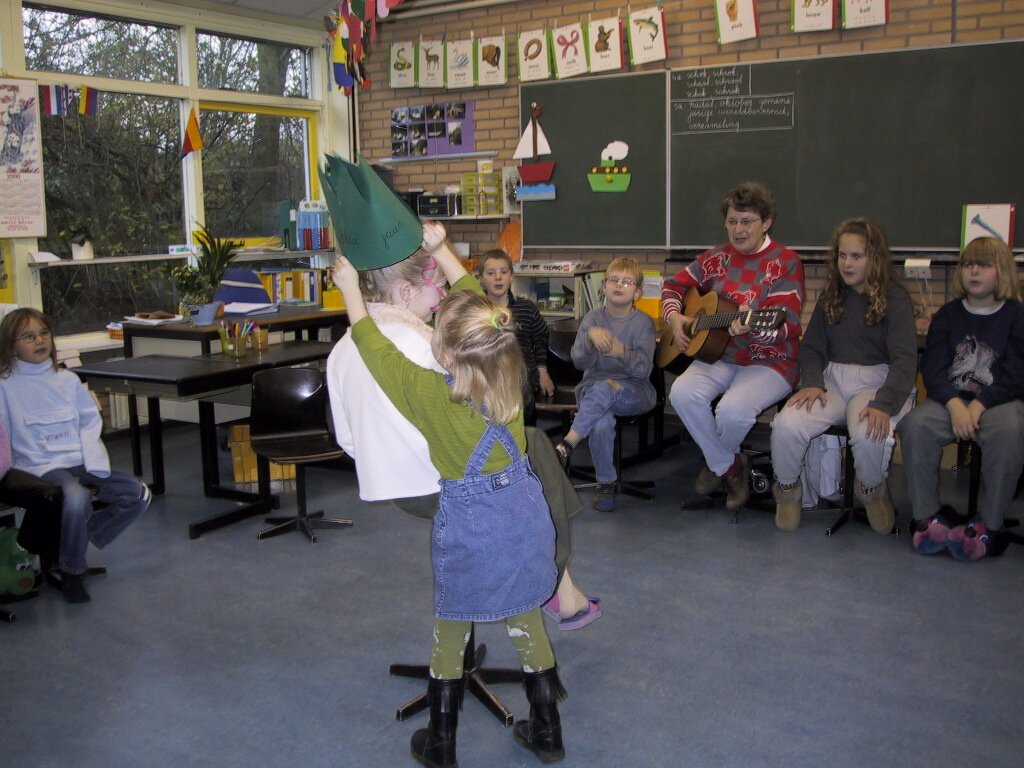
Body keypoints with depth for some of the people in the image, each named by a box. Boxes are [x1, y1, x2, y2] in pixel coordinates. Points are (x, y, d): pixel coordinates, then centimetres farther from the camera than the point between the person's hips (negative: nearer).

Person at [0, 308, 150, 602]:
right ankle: (71, 572, -11)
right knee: (77, 498, -36)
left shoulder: (67, 380, 12)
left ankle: (76, 539, 8)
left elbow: (90, 424, 10)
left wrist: (95, 465, -4)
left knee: (138, 495, -8)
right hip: (42, 468, -5)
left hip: (81, 463, 6)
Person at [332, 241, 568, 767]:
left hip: (468, 529, -4)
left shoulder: (430, 394, -20)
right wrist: (440, 250, 13)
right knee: (527, 625, 20)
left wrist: (350, 288, 7)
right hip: (526, 519, 4)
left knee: (449, 638, 15)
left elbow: (376, 350, -5)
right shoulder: (509, 371, -10)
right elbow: (480, 305, 5)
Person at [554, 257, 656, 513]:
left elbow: (644, 369, -11)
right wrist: (590, 336, -27)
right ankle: (606, 483, -14)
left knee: (604, 388, -36)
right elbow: (579, 362, -7)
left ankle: (565, 447, -29)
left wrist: (622, 352, -30)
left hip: (634, 391, -1)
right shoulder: (594, 317, 4)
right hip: (593, 387, 1)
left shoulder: (643, 322, -1)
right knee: (601, 422, -33)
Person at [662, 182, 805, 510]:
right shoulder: (717, 258, 9)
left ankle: (716, 462, 7)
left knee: (733, 409, -33)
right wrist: (674, 317, -1)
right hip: (718, 353, 5)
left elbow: (786, 326, -16)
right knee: (683, 393, -26)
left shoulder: (785, 262, -7)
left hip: (769, 362, -5)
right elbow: (674, 285, 19)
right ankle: (730, 466, -3)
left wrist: (751, 327, -37)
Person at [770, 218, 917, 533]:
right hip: (833, 379, 4)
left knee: (870, 434, -36)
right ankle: (787, 489, 3)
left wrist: (884, 404, -28)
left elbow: (904, 359, -13)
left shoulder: (895, 298, -4)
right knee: (787, 424, -26)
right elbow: (811, 347, 12)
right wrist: (811, 383, -9)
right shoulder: (831, 295, 12)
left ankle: (871, 490, 0)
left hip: (877, 381, -3)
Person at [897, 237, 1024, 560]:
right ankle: (927, 516, -19)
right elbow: (932, 367, 0)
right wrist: (955, 406, -18)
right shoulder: (947, 315, 12)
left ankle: (988, 525, -23)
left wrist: (977, 407, -20)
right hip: (949, 398, 2)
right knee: (914, 424, -28)